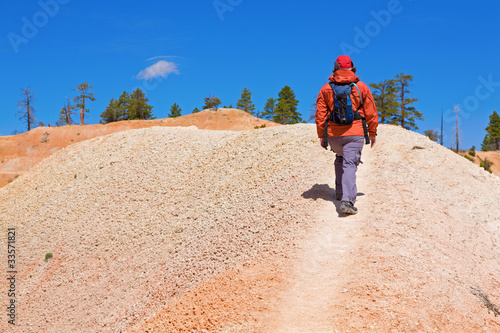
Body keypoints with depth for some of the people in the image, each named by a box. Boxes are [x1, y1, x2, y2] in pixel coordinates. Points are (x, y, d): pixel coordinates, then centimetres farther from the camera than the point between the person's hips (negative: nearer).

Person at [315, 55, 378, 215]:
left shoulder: (326, 89, 4)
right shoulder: (361, 87, 2)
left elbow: (320, 115, 3)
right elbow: (371, 112, 4)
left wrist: (321, 136, 10)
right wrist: (372, 133, 14)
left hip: (333, 134, 2)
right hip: (355, 134, -2)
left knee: (340, 159, 27)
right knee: (350, 164, -6)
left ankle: (340, 192, 30)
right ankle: (347, 201, -20)